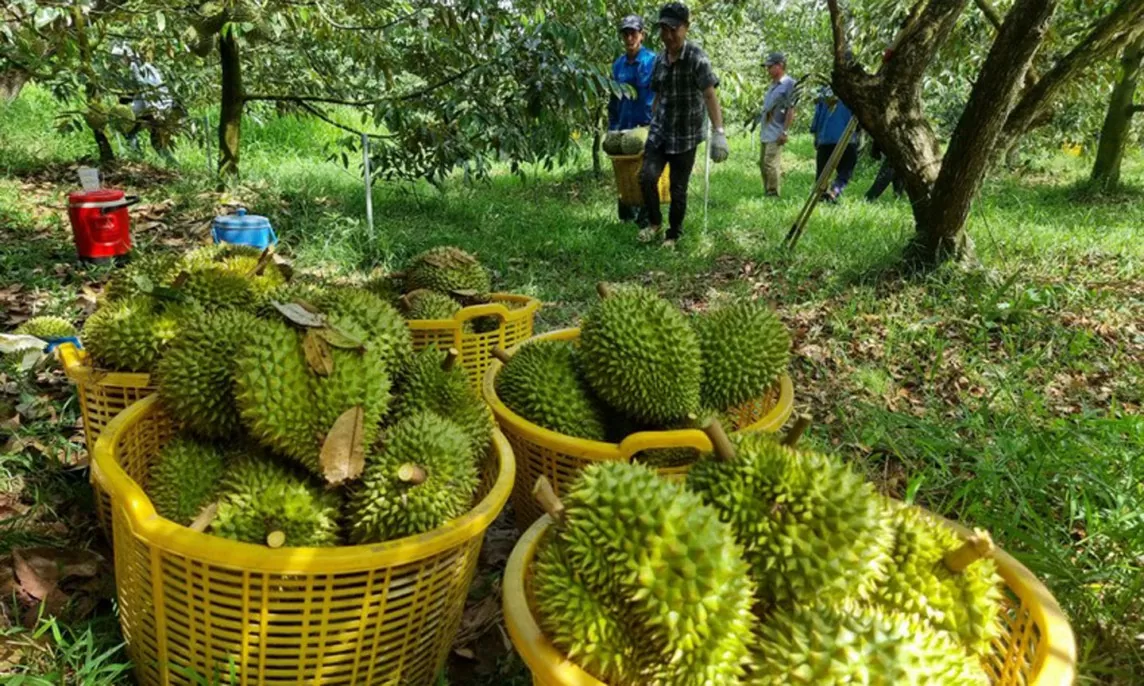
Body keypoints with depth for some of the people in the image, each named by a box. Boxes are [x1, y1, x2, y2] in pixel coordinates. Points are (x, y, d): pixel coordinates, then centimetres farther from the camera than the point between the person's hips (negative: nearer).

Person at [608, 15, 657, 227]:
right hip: (623, 127, 5)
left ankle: (645, 219, 7)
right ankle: (627, 216, 20)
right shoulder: (618, 64, 9)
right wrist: (611, 127, 12)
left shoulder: (652, 61, -7)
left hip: (647, 126, -5)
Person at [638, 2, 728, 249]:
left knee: (678, 189, 2)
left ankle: (674, 235, 20)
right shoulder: (660, 59, 4)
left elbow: (710, 95, -22)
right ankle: (654, 222, 13)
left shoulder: (696, 57, -14)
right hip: (659, 132, 4)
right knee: (647, 177, -10)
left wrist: (718, 132, -32)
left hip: (685, 135, -4)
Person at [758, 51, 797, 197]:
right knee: (763, 163, 11)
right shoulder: (773, 84, 17)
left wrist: (784, 132, -17)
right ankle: (768, 192, 20)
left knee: (771, 164, -11)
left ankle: (774, 195, -5)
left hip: (776, 134, -9)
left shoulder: (789, 84, -9)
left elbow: (791, 110, -14)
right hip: (765, 133, 9)